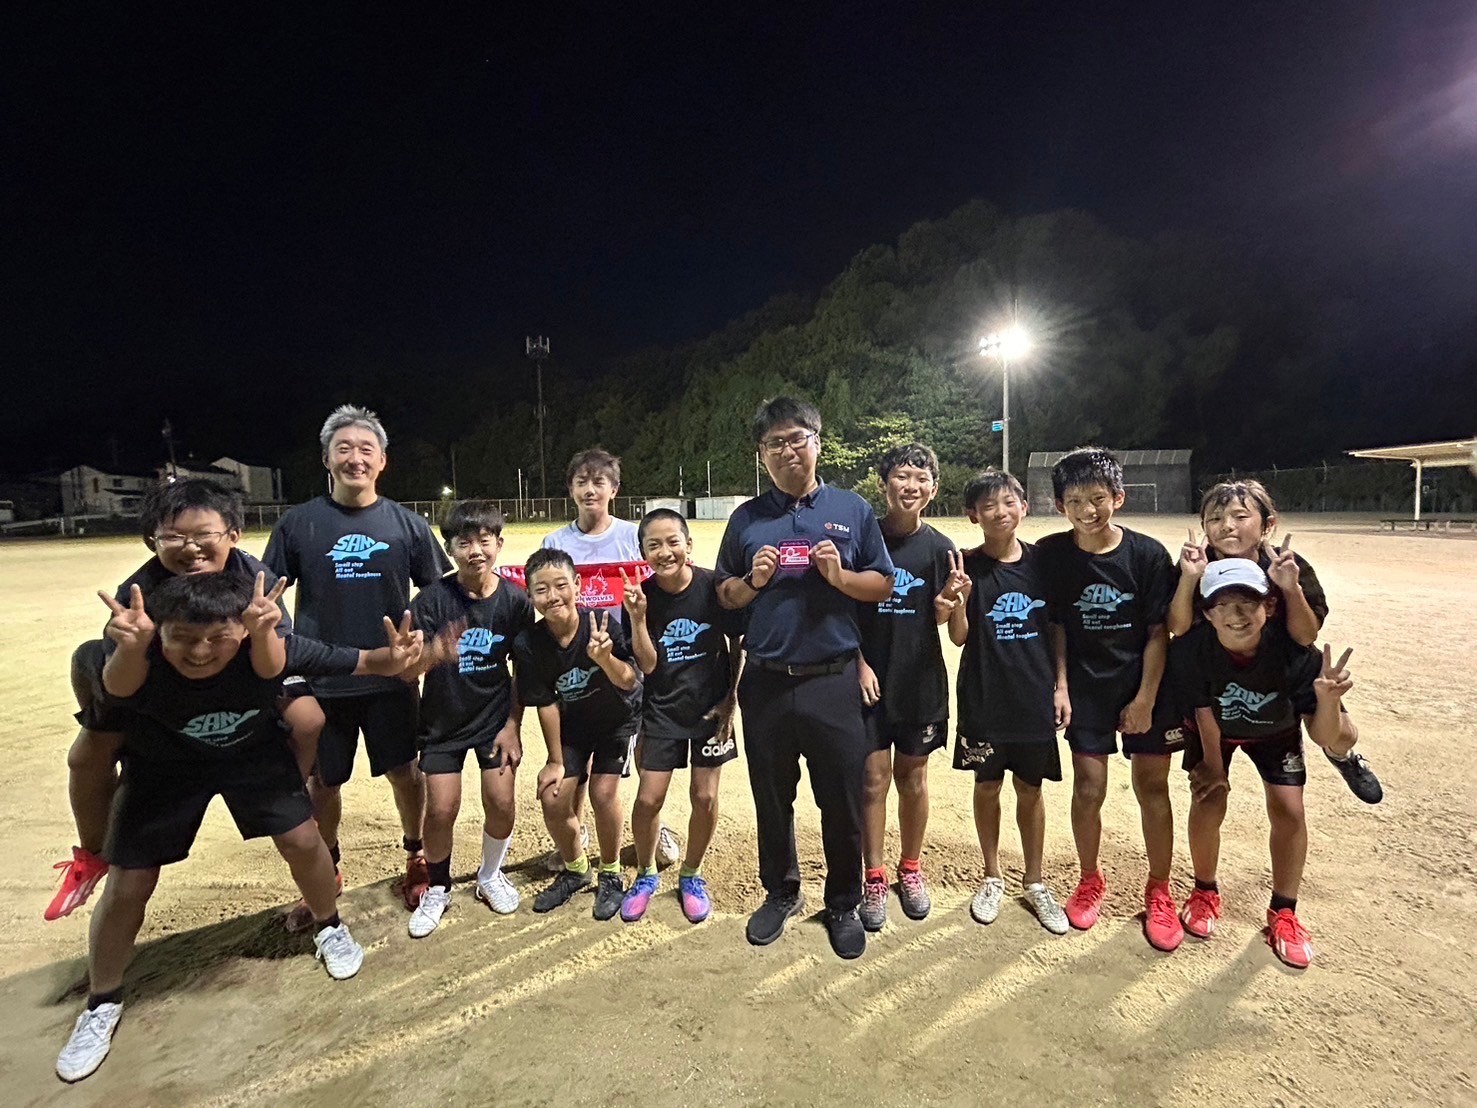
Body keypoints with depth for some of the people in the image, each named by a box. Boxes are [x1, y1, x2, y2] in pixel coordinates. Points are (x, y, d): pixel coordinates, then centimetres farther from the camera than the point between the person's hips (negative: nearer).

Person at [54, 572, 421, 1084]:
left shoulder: (270, 649, -35)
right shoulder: (139, 663, -36)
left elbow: (356, 662, -43)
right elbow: (117, 686, -57)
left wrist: (391, 659, -67)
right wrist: (129, 646, -80)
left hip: (253, 750, 0)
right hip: (163, 763, 0)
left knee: (301, 839, -5)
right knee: (127, 887, 1)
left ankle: (329, 929, 26)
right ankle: (101, 1007, 28)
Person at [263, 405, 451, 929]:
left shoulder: (406, 524, -1)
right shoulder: (298, 523, 0)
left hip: (391, 678, 0)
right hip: (320, 682, 1)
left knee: (405, 772, 10)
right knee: (321, 782, 14)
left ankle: (417, 857, 33)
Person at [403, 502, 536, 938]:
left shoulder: (515, 600, -12)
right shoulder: (432, 598, -17)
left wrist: (513, 725, -3)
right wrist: (433, 654, -43)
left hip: (495, 715, 1)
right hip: (443, 721, -1)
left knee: (501, 802, -1)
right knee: (441, 809, -2)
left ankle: (490, 876, 30)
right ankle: (438, 889, 27)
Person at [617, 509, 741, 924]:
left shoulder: (714, 586, -17)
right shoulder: (642, 594, -13)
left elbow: (737, 644, -3)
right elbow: (647, 665, -12)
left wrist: (730, 699, -3)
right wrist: (637, 617, -25)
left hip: (710, 704, 0)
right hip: (662, 707, 1)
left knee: (705, 797, 5)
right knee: (648, 798, 2)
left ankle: (691, 875, 30)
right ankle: (646, 874, 30)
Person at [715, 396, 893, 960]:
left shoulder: (853, 510, 3)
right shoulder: (747, 518, 6)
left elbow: (883, 586, 5)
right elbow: (723, 596, 10)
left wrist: (840, 576, -13)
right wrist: (754, 581, -10)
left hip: (834, 681, -1)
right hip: (766, 683, 2)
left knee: (843, 802, 9)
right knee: (772, 799, 15)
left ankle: (843, 904, 31)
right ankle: (780, 893, 37)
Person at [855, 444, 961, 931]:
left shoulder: (939, 548, -2)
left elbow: (940, 618, -2)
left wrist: (946, 604, -24)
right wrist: (860, 663, -8)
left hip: (920, 680, 1)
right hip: (869, 677, -1)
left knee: (912, 777, 14)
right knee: (873, 778, 4)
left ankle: (911, 868, 33)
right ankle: (874, 878, 20)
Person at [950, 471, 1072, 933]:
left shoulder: (1042, 561, -1)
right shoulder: (967, 566, -7)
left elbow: (1057, 627, 6)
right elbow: (958, 637, -8)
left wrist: (1061, 685, 2)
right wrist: (959, 599, -26)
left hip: (1035, 696, 1)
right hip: (984, 697, -1)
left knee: (1030, 789, 13)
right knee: (987, 786, 12)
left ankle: (1034, 882, 31)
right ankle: (993, 878, 31)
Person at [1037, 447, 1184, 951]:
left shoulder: (1148, 554, -11)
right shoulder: (1050, 554, -9)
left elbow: (1158, 632, -7)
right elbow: (1053, 626, -1)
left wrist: (1145, 698, -8)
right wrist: (1059, 685, -6)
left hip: (1144, 687, 0)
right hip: (1085, 689, 0)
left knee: (1152, 786, 7)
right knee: (1088, 788, 5)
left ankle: (1159, 891, 26)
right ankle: (1090, 881, 28)